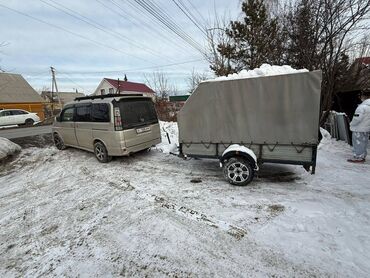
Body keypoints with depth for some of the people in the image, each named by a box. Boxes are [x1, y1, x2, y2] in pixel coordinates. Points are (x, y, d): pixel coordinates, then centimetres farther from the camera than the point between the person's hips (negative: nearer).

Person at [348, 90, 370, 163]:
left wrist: (351, 124, -7)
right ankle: (362, 157, 26)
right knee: (364, 143, 17)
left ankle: (358, 157, 6)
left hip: (359, 129, -9)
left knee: (358, 143, 0)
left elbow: (357, 118, -23)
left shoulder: (362, 107, -22)